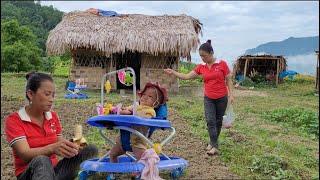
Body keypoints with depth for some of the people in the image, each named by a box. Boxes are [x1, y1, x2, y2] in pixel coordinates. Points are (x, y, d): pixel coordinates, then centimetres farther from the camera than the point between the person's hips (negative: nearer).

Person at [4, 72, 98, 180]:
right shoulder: (13, 120, -9)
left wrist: (71, 146, -19)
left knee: (91, 150, -18)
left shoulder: (53, 117, 8)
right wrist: (52, 148, -40)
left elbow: (60, 147, 5)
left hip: (53, 170, 4)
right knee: (41, 161, -39)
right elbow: (25, 155, -22)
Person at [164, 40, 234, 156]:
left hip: (221, 98, -2)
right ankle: (214, 146, -3)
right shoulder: (201, 67, 0)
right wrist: (173, 72, -8)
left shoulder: (222, 64, -8)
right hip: (208, 98, 2)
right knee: (210, 121, -8)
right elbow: (186, 76, 0)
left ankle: (213, 143, 25)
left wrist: (230, 94, -8)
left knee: (218, 121, 10)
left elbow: (228, 80, -3)